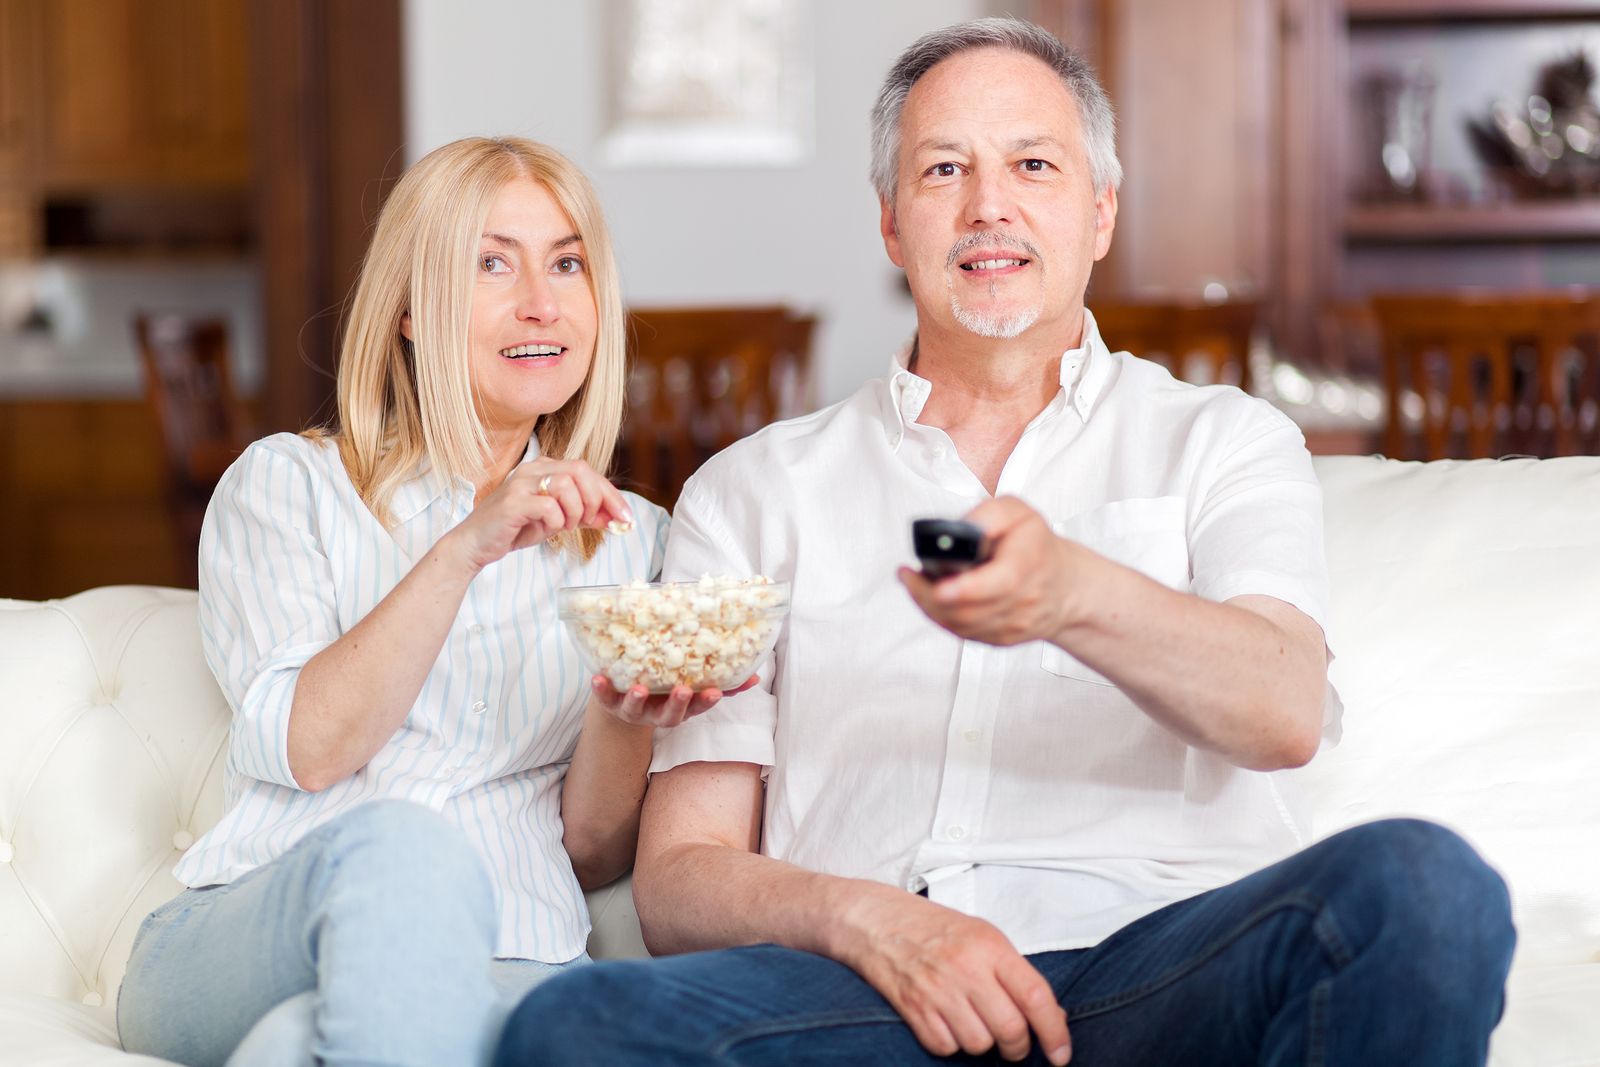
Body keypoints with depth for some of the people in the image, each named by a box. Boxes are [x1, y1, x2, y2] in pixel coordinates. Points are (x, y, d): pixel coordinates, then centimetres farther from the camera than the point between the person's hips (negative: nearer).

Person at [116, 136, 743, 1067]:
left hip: (500, 965, -1)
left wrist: (626, 720, -8)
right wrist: (464, 549, -14)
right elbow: (305, 746, -4)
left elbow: (593, 857, 13)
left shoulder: (631, 540, 19)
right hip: (244, 946, 1)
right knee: (398, 846, -36)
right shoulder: (286, 485, 13)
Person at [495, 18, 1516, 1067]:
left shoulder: (1222, 441, 18)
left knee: (1421, 884, -34)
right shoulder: (753, 492, 19)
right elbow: (679, 876, 11)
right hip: (873, 981, 1)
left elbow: (1284, 714, -5)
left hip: (1165, 965, -1)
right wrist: (862, 914, -12)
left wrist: (1072, 593, -27)